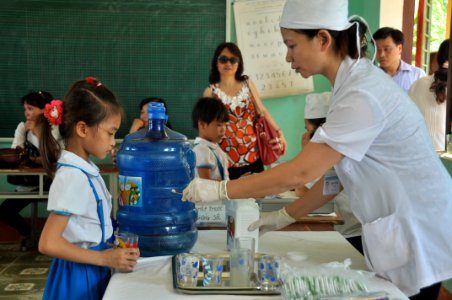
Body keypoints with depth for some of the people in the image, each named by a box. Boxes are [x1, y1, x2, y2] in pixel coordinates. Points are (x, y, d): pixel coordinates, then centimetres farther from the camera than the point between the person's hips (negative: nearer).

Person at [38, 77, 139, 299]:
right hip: (79, 276, -8)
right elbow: (48, 244, -26)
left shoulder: (84, 169, 3)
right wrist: (104, 258, -21)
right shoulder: (72, 176, -23)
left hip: (92, 270, 8)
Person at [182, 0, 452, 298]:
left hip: (419, 237, -8)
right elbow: (337, 169, 7)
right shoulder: (353, 82, 5)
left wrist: (218, 190, -20)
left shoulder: (363, 95, -25)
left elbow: (300, 172, -27)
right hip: (397, 233, 8)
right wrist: (285, 216, 6)